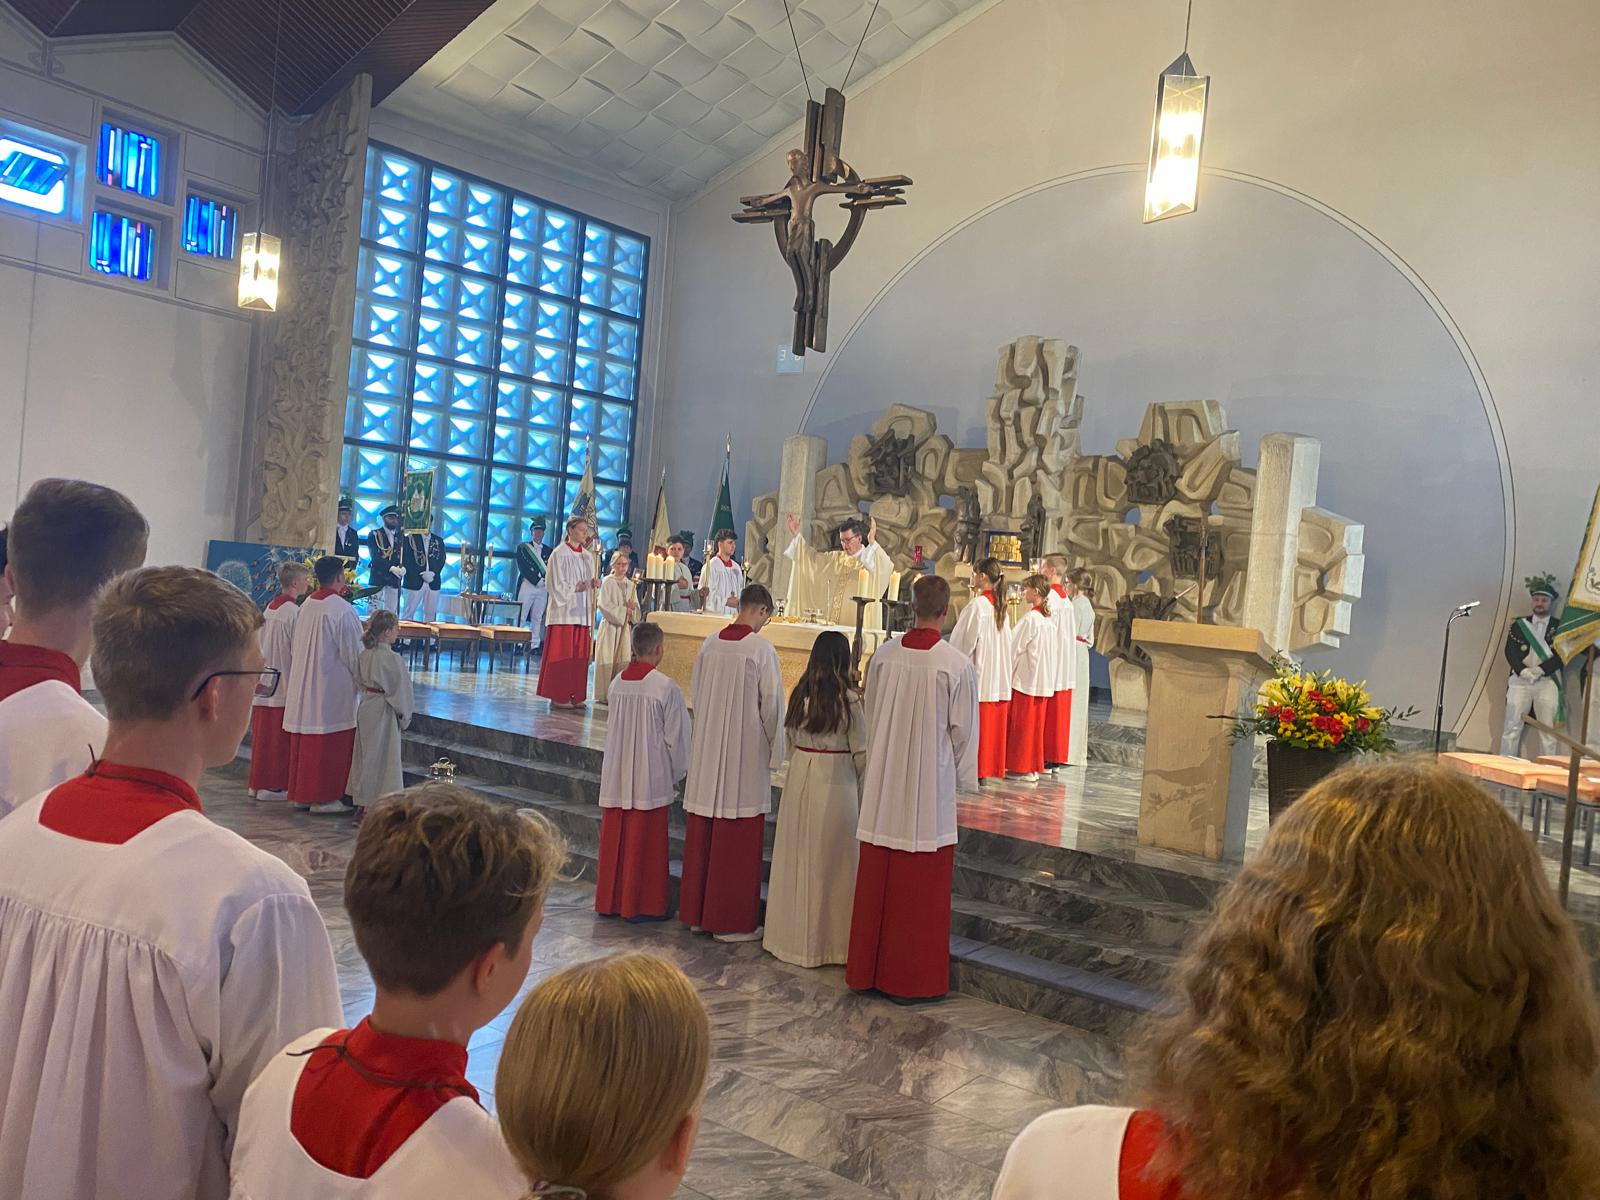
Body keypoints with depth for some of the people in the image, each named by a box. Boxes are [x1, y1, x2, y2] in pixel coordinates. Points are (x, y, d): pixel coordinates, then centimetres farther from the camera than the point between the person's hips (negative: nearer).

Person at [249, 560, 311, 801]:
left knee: (264, 734, 13)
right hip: (285, 683, -8)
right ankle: (274, 784, 4)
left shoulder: (269, 607, 10)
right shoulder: (294, 612, -15)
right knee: (280, 738, 0)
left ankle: (259, 782, 19)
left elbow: (262, 645, 15)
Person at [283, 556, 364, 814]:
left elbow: (295, 648, 12)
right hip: (333, 689, -7)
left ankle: (301, 794, 21)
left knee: (304, 743, 13)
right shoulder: (342, 610, -17)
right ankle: (324, 797, 4)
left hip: (303, 687, 7)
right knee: (331, 744, 0)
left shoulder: (306, 606, 5)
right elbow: (354, 652, -13)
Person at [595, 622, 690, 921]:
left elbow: (611, 729, 10)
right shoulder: (665, 687, -15)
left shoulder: (617, 683, 0)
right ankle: (641, 904, 13)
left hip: (616, 778, 5)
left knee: (615, 838, 14)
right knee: (645, 844, 5)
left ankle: (610, 900, 25)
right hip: (650, 778, -5)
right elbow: (675, 738, -9)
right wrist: (676, 776, 6)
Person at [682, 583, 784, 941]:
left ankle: (696, 912, 23)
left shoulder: (710, 643, 2)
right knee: (738, 840, 3)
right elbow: (772, 703, -9)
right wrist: (771, 747, 6)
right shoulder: (761, 649, -13)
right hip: (746, 751, -6)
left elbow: (696, 692, 11)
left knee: (703, 833, 13)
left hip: (707, 748, 6)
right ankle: (732, 921, 10)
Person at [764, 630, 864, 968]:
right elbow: (860, 751, -7)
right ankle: (827, 940, 15)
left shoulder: (799, 694, 1)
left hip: (799, 778, 5)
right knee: (830, 861, 6)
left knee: (797, 858, 13)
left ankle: (791, 935, 23)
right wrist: (864, 787, 7)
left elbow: (789, 740, 8)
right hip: (836, 781, -4)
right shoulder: (848, 699, -13)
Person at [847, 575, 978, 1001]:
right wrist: (962, 777, 10)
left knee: (876, 881, 12)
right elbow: (963, 729, -5)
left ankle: (868, 970, 24)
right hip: (931, 786, -4)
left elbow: (870, 717, 7)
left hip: (883, 785, 4)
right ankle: (915, 977, 15)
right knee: (922, 886, 6)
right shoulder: (958, 665, -13)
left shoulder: (883, 656, -3)